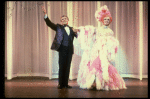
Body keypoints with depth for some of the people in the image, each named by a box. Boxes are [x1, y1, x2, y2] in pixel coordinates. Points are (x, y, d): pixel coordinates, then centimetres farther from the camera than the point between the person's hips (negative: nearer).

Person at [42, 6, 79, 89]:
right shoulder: (59, 27, 8)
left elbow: (77, 36, 19)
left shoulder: (71, 29, 19)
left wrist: (75, 32, -3)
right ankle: (60, 84, 3)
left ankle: (65, 84, 11)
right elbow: (49, 23, -3)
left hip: (69, 50, 3)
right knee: (62, 66, -4)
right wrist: (45, 14, -17)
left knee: (67, 67, 5)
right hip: (62, 49, -3)